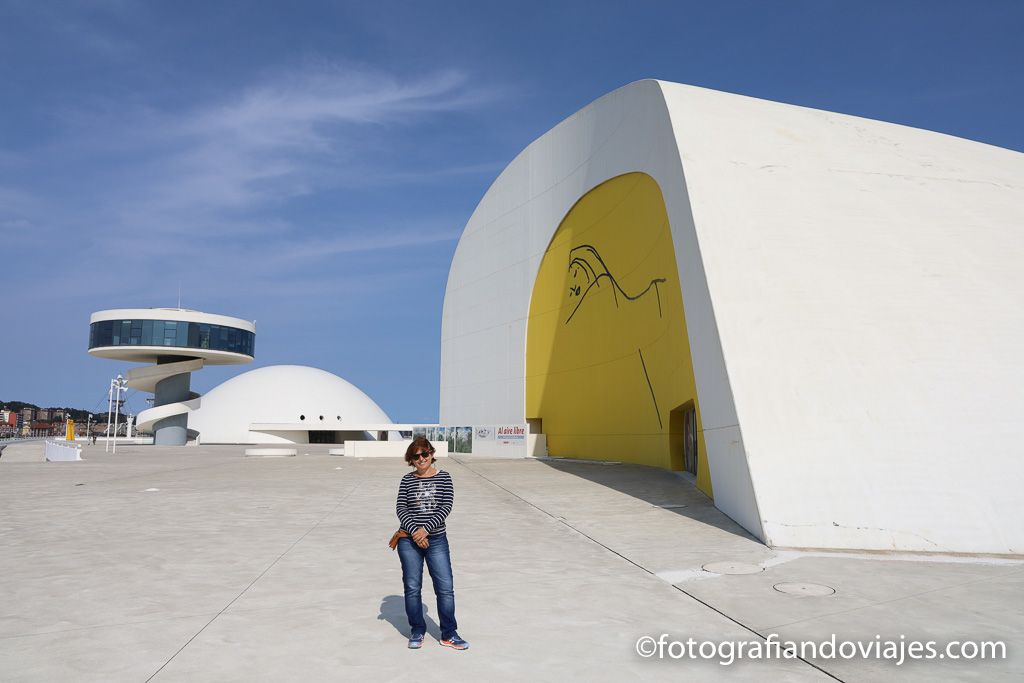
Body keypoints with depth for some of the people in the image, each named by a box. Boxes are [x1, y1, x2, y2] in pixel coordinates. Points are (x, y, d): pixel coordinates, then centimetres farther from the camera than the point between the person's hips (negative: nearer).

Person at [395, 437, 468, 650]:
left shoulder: (443, 477, 1)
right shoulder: (407, 480, 3)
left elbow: (446, 507, -7)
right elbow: (401, 508, -4)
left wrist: (426, 529, -16)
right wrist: (415, 531, -17)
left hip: (437, 539, 0)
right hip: (409, 540, 1)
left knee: (446, 587, 0)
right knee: (412, 587, 7)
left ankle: (448, 634, 13)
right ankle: (417, 632, 23)